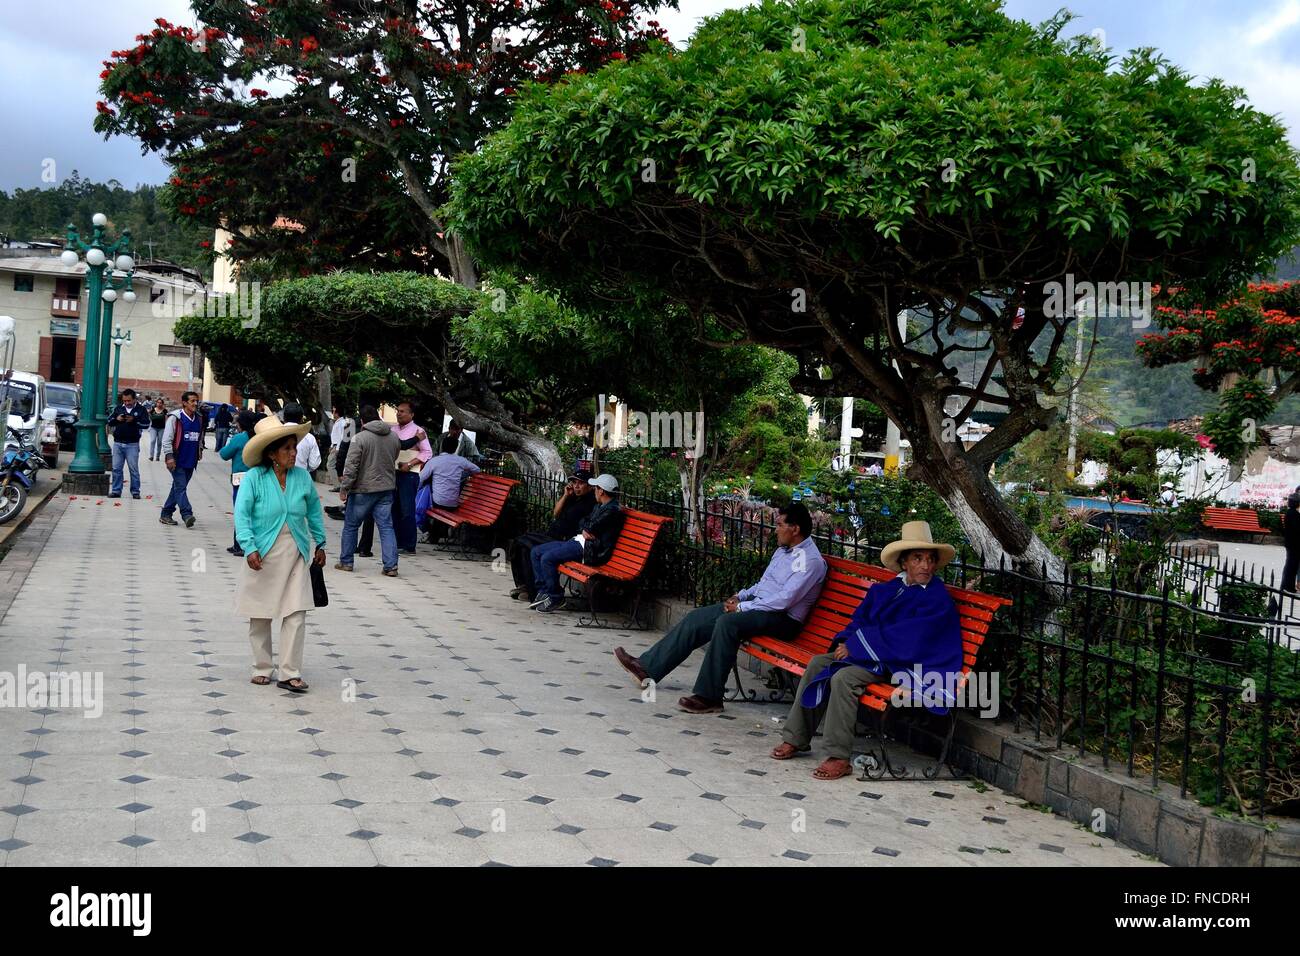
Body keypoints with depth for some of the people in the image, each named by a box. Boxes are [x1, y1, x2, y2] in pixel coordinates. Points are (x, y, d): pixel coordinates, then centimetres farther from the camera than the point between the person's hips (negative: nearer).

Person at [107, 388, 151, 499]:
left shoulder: (141, 409, 1)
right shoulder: (118, 408, 11)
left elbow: (146, 424, -6)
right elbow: (109, 420, 14)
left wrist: (134, 420, -18)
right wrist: (116, 419, -7)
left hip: (132, 445, -3)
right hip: (118, 443, 3)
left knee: (134, 469, 2)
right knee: (116, 468, 5)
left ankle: (135, 491, 8)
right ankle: (116, 491, 11)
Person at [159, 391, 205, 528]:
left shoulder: (199, 419, 10)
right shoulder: (175, 418, -8)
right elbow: (166, 439, -9)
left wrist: (200, 450, 14)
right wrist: (170, 456, -15)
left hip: (190, 461, 6)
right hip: (177, 460, -6)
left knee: (178, 488, 11)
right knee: (180, 487, -12)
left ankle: (166, 514, 19)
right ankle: (187, 515, -18)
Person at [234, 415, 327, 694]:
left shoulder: (302, 477, 0)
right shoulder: (254, 478, -11)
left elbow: (314, 511, 14)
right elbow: (242, 514, -13)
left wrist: (320, 544, 18)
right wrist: (250, 548, -23)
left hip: (295, 555, 2)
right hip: (263, 555, -2)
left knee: (296, 613, -4)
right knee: (260, 616, 9)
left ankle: (290, 673, 2)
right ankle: (262, 668, 25)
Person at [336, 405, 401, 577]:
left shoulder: (360, 438, -13)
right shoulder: (394, 437, 3)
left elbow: (351, 466, -15)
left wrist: (344, 488, -10)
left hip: (363, 489, -4)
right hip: (386, 488, 4)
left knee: (350, 525, 12)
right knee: (386, 526, 4)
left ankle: (346, 562, 19)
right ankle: (391, 566, -3)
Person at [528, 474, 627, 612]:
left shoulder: (612, 510, -14)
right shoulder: (600, 506, 19)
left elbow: (591, 528, -17)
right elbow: (582, 522, 18)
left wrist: (585, 527, 5)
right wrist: (584, 530, -3)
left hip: (588, 549, -11)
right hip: (578, 541, 11)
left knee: (547, 558, -24)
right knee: (536, 552, 5)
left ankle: (556, 598, -11)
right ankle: (543, 591, 4)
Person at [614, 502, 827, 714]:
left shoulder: (811, 561, -15)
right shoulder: (783, 550, 16)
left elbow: (784, 600, -22)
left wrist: (742, 607, -17)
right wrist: (740, 595, 7)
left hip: (783, 619, -9)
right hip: (757, 605, 9)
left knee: (727, 622, -34)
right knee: (696, 618, -3)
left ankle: (709, 697, -30)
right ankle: (647, 667, -2)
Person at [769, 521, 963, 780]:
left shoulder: (938, 599, -12)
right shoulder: (885, 590, 12)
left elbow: (904, 638, -18)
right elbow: (860, 619, 14)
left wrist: (855, 646, -16)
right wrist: (846, 642, -9)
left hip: (901, 664, -8)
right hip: (868, 653, 8)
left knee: (843, 677, -28)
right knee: (817, 664, -7)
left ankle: (839, 757, -24)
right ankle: (796, 739, 1)